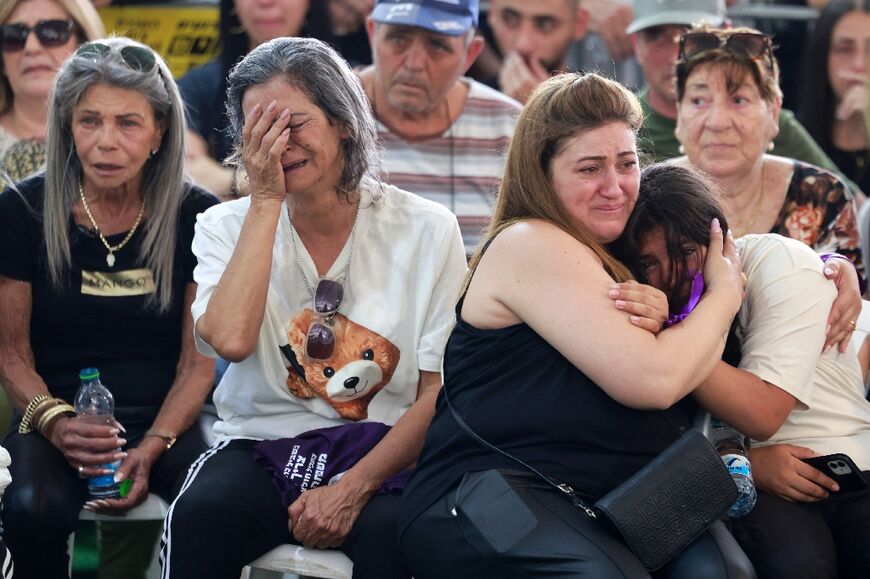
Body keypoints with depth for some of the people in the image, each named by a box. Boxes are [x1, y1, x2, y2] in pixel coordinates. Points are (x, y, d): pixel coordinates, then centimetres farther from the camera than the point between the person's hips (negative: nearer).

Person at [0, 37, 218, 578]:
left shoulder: (197, 216, -1)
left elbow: (198, 361, 0)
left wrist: (151, 450, -16)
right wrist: (56, 424, -17)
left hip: (167, 420, 0)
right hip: (57, 418, 0)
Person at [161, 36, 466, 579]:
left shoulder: (427, 231, 0)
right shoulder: (227, 228, 5)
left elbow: (439, 393, -2)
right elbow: (231, 340, -16)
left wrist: (353, 489, -16)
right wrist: (266, 200, -12)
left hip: (382, 455, -1)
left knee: (391, 532, -35)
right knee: (202, 513, -31)